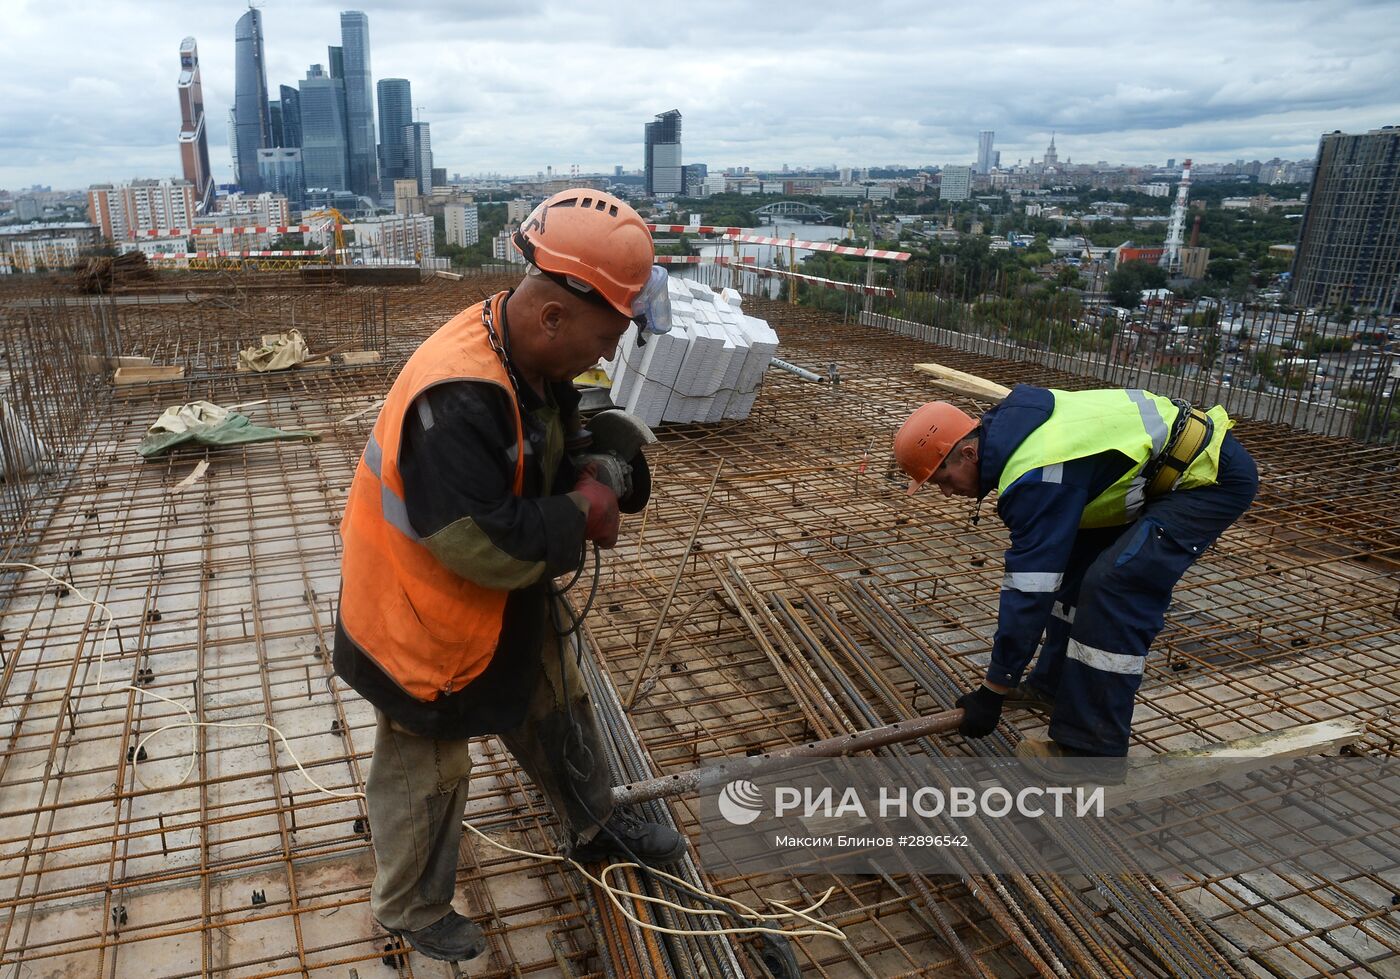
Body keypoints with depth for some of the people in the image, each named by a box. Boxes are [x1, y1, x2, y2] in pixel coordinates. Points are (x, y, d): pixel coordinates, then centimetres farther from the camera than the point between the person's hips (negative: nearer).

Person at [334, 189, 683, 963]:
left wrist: (593, 485, -10)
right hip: (428, 615, -8)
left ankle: (595, 827, 51)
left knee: (556, 710, 25)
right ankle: (413, 911, 41)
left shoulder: (528, 356, -8)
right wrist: (580, 509, -22)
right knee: (425, 772, 15)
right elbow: (488, 547, -36)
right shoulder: (457, 402, -37)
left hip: (507, 597, 9)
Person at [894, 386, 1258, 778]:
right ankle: (1055, 684, 23)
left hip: (1212, 476, -10)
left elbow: (1030, 590, -25)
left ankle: (1092, 750, -11)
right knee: (1075, 562, 13)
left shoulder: (1034, 476, -28)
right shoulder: (1008, 426, -1)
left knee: (1113, 587, -20)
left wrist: (992, 691, -16)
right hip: (1162, 464, 10)